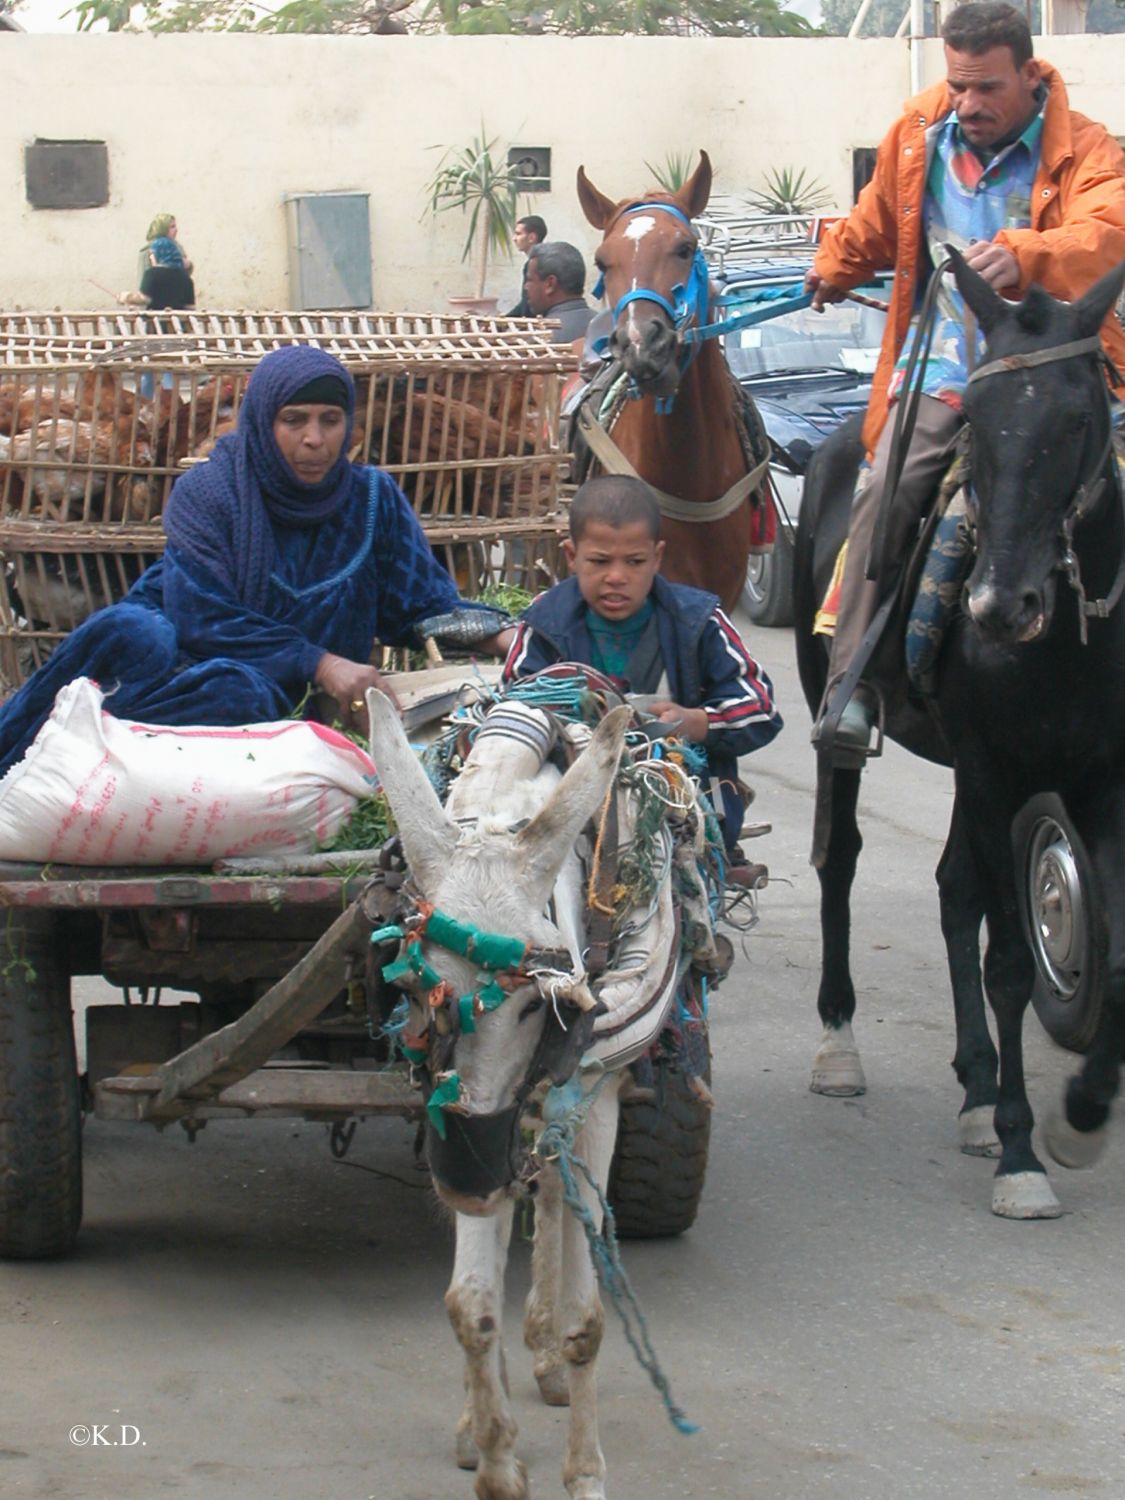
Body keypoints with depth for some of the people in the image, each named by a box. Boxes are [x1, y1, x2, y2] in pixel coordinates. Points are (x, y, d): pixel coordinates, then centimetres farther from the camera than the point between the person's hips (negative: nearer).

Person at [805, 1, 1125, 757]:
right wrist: (833, 272, 42)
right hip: (942, 367, 2)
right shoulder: (918, 136, 7)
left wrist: (1023, 255, -47)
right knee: (885, 492, -21)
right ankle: (852, 685, -20)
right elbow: (875, 226, 29)